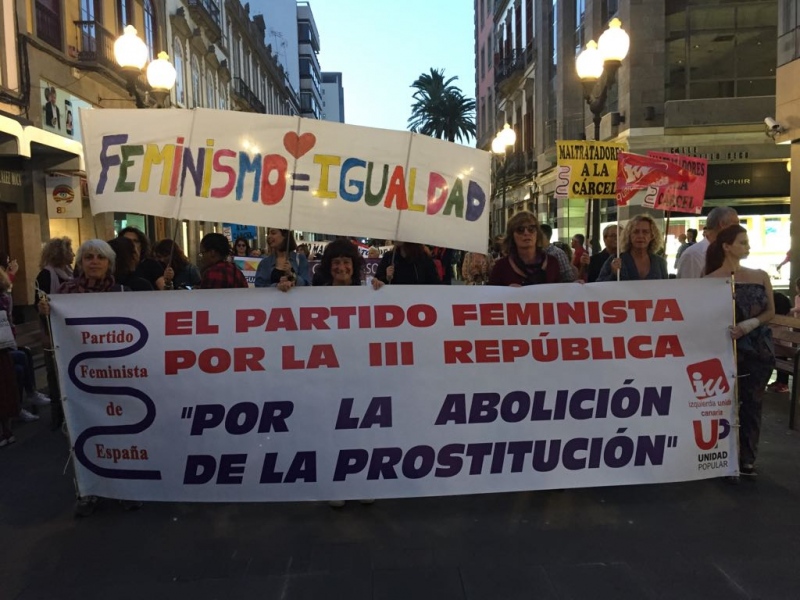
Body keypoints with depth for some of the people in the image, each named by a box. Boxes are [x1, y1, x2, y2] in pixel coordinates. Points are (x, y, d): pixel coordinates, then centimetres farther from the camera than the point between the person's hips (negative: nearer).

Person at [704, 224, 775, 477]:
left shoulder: (760, 276, 5)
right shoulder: (711, 280, -7)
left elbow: (770, 311, 5)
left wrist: (751, 324, -13)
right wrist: (726, 328, -21)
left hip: (759, 348, 4)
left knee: (752, 402, 7)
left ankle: (747, 458, 16)